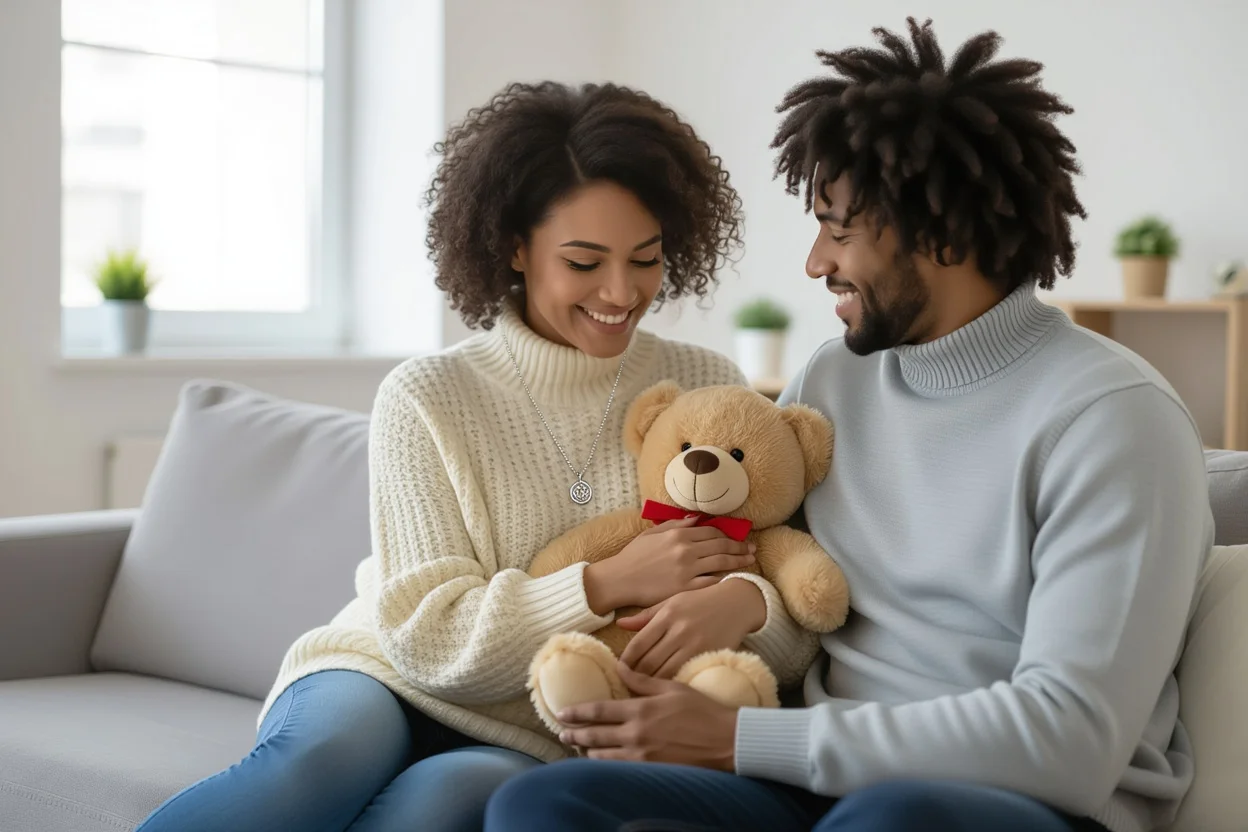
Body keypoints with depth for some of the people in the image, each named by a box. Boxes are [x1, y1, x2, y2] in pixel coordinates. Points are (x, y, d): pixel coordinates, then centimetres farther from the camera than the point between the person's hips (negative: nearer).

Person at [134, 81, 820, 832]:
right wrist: (609, 585, -20)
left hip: (530, 747, 1)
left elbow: (799, 635, 0)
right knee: (329, 754, -37)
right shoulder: (427, 399, -3)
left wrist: (747, 601, -24)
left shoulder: (708, 392, 3)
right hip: (382, 685, -1)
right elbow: (427, 638, -9)